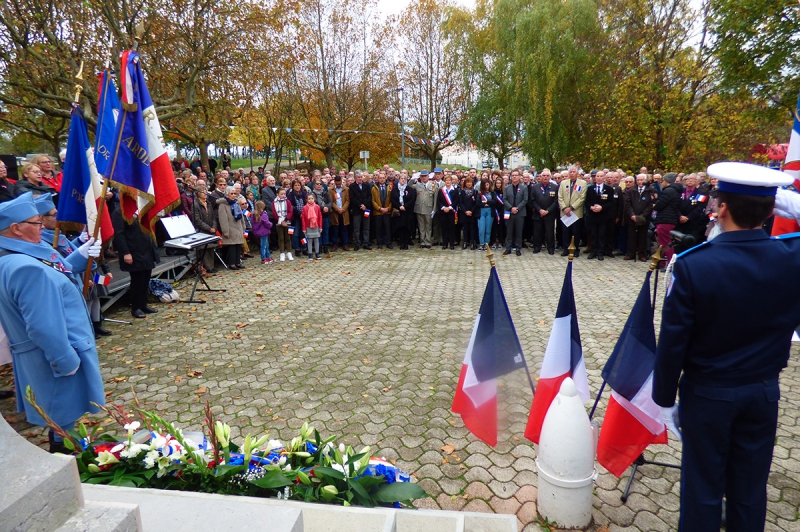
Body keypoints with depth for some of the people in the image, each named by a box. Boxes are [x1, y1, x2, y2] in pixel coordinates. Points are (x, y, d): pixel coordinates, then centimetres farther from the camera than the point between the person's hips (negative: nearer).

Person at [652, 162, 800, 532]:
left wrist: (665, 399, -3)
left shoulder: (693, 266, -23)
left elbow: (672, 343, -18)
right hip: (763, 392, 4)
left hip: (707, 394, -3)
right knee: (750, 488, 20)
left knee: (703, 486, 13)